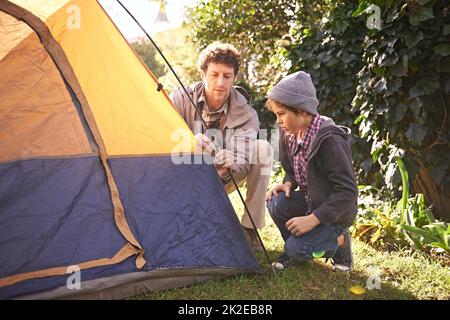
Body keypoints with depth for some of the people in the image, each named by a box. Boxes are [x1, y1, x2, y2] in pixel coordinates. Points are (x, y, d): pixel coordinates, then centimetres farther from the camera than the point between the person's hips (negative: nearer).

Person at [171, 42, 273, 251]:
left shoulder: (245, 114, -18)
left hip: (222, 178, 1)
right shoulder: (181, 99, -15)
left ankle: (249, 229, -19)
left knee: (263, 149, -25)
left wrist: (227, 171, -52)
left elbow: (241, 163, -26)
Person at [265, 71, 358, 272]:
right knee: (276, 203, -22)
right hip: (310, 201, 7)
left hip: (335, 213, -7)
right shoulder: (290, 134, -4)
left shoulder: (329, 141, -29)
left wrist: (312, 219, -30)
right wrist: (288, 184, -11)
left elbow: (348, 191, -28)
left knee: (298, 249, -22)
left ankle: (339, 241, 6)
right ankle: (293, 249, 4)